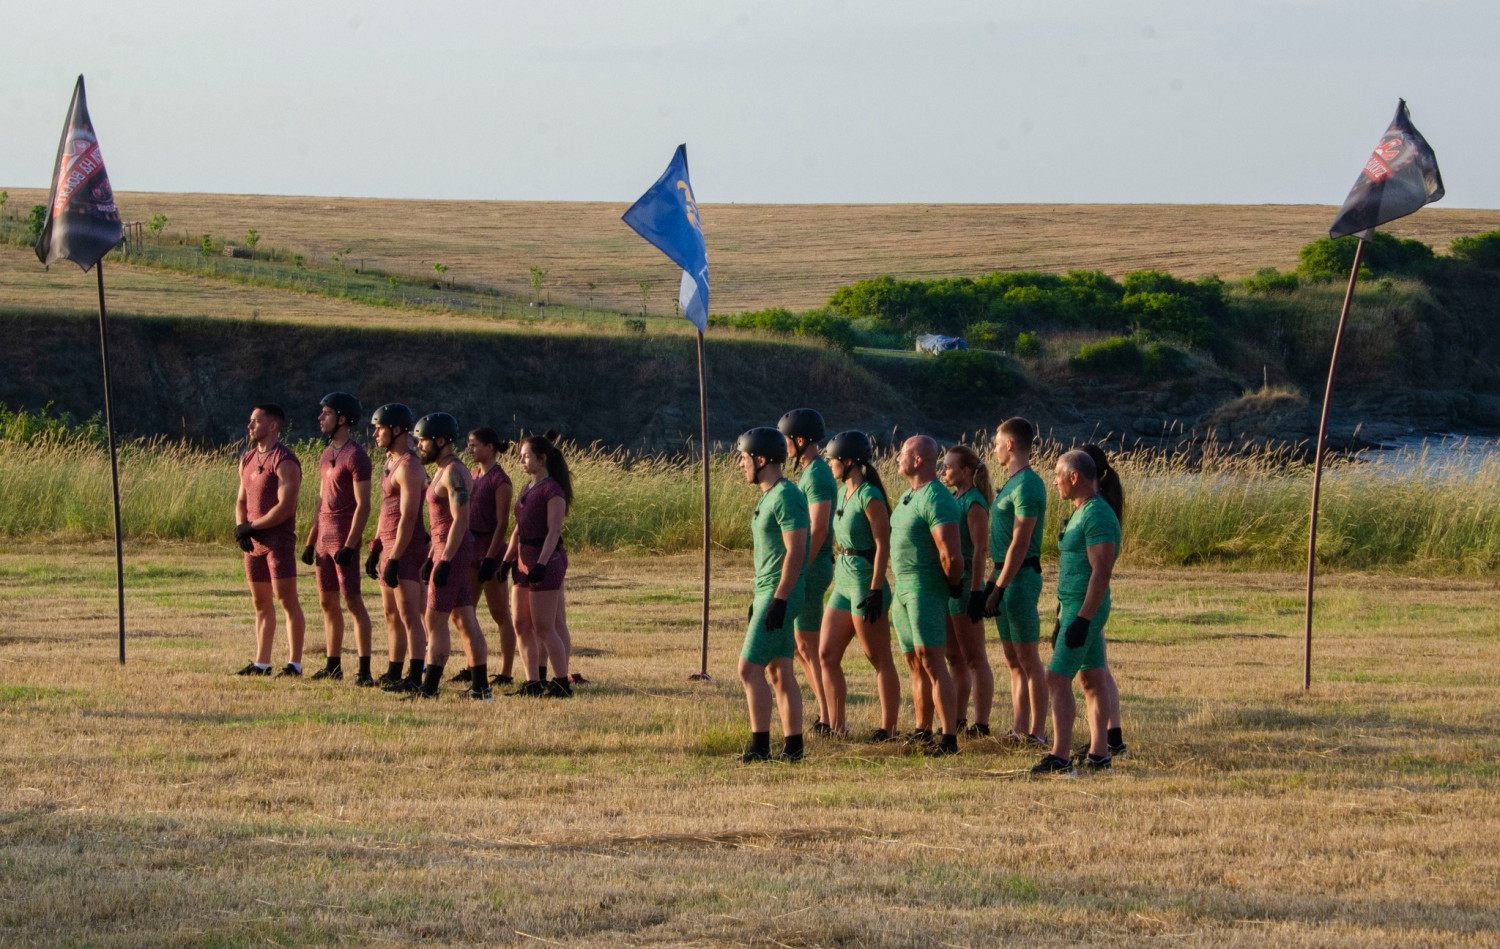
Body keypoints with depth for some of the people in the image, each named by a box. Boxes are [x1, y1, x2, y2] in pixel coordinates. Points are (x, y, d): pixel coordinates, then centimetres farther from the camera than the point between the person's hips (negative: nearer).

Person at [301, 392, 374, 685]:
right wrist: (311, 540, 17)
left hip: (345, 538, -9)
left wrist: (349, 545, -22)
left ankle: (365, 669, -9)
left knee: (352, 601, -9)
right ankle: (333, 666, 16)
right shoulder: (326, 455, 15)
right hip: (324, 538, 9)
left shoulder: (355, 456, -12)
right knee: (327, 602, 10)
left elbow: (363, 505, -16)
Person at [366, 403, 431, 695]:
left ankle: (414, 679, -13)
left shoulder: (408, 468, -16)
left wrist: (394, 559, -23)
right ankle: (394, 675, 20)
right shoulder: (391, 462, 16)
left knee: (410, 616, -11)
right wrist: (375, 549, 21)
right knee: (392, 615, 14)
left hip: (407, 548, -10)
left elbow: (408, 517, -21)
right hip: (390, 546, 10)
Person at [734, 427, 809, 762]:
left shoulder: (787, 497, -16)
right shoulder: (768, 496, 15)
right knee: (780, 673, 9)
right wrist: (757, 598, 23)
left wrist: (779, 600, -24)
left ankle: (759, 746, -8)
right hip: (768, 593, 10)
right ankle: (792, 746, 11)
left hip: (780, 594, -10)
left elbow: (795, 551, -22)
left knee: (749, 669, -10)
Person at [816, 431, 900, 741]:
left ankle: (888, 729, 4)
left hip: (866, 581, -9)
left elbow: (883, 545, -18)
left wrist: (875, 590, -22)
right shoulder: (844, 493, 12)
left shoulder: (869, 497, -15)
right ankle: (836, 725, 11)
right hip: (843, 579, 9)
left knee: (880, 660, -1)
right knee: (826, 656, 6)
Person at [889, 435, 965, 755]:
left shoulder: (936, 500, -18)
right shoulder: (909, 496, 15)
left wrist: (953, 585, -7)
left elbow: (951, 555, -23)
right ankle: (922, 732, 20)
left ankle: (950, 738, -15)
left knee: (932, 663, -14)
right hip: (903, 587, 10)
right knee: (917, 665, 13)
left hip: (927, 588, -10)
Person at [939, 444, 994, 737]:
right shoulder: (954, 499, 14)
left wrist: (976, 592, -22)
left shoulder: (974, 503, -13)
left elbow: (980, 550, -18)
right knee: (955, 658, 14)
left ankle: (981, 724, -1)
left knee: (974, 658, -4)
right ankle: (957, 721, 21)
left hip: (966, 583, -9)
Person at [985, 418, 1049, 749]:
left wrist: (998, 589, -21)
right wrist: (992, 582, 19)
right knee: (1014, 661, 11)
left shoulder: (1027, 486, -15)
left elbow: (1019, 543, -20)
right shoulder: (1012, 483, 16)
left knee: (1028, 660, -6)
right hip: (1006, 576, 10)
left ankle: (1037, 734, -4)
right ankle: (1019, 731, 15)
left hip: (1020, 578, -10)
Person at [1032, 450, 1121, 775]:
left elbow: (1102, 571, -22)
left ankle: (1060, 757, -16)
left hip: (1084, 610, -11)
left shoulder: (1097, 516, -17)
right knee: (1092, 682, 10)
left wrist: (1081, 620, -26)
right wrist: (1062, 617, 23)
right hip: (1075, 608, 11)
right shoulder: (1081, 513, 16)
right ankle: (1098, 754, 11)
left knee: (1058, 679, -13)